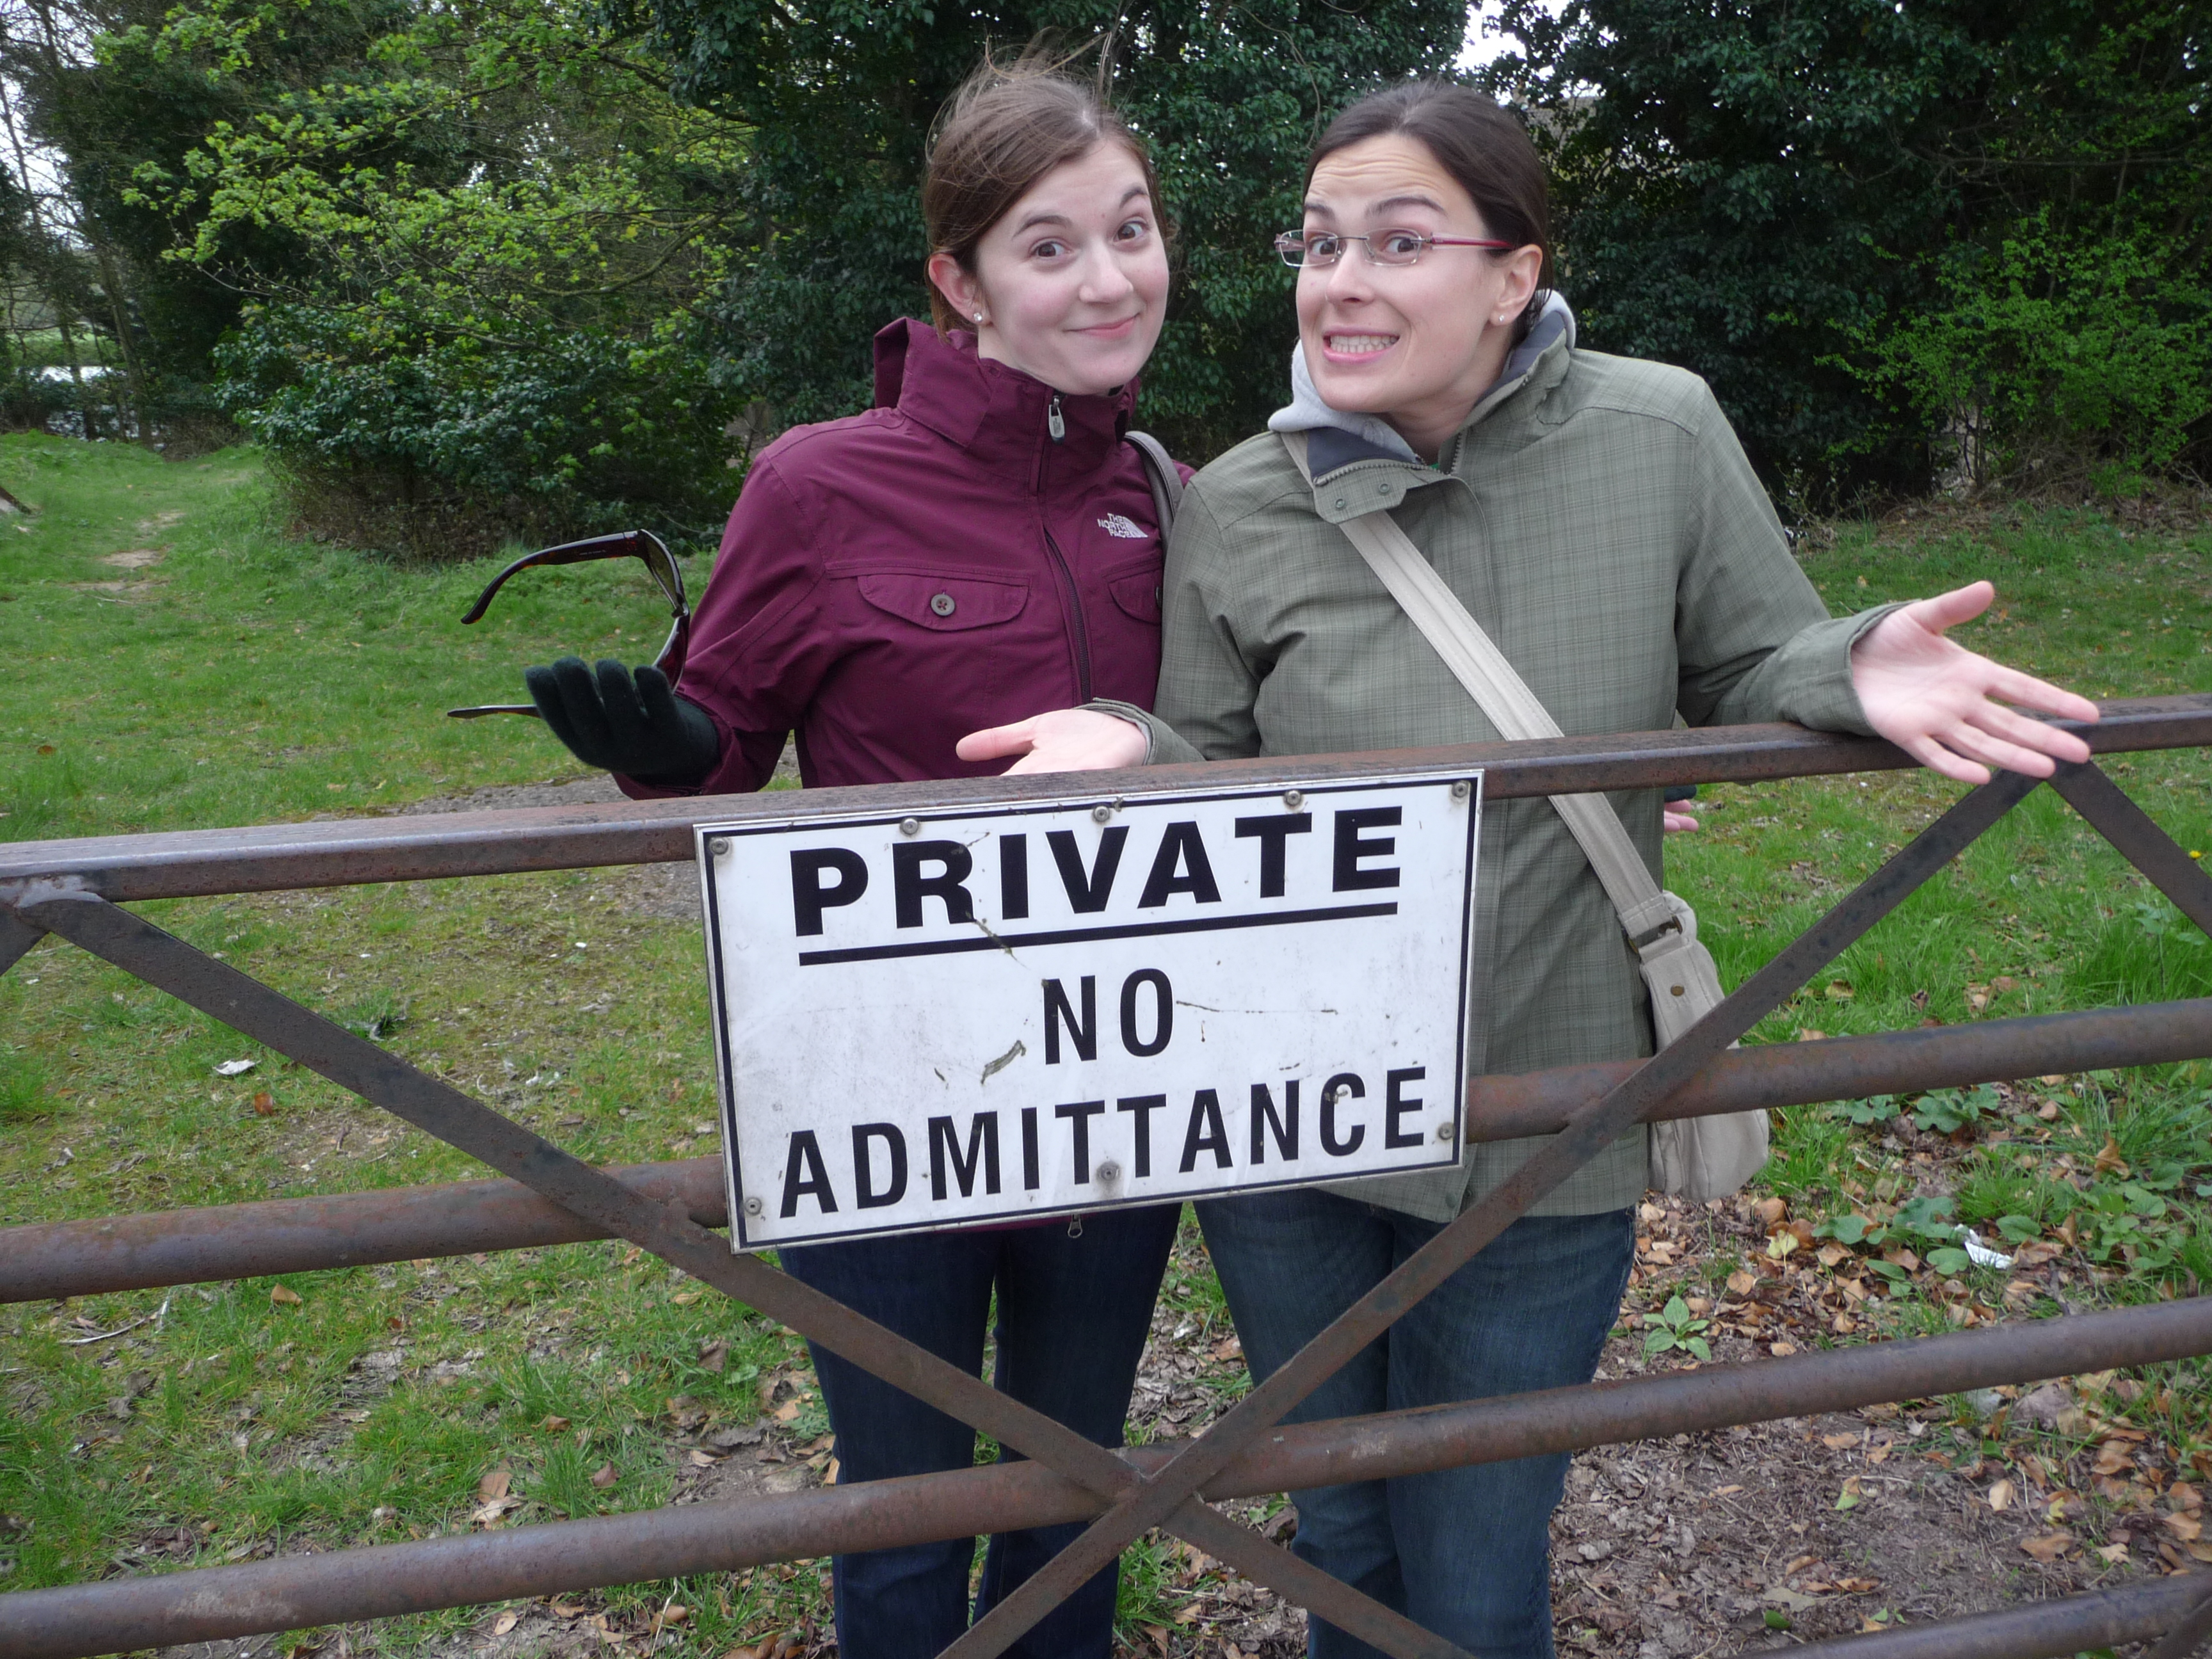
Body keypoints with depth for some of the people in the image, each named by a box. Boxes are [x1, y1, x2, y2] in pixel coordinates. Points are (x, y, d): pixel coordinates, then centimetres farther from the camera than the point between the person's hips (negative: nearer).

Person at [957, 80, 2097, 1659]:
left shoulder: (1663, 437, -10)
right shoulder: (1240, 505, -7)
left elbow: (1751, 669, 2)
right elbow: (1216, 769, -1)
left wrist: (1856, 672, -19)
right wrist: (1125, 748, -22)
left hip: (1545, 1138, -1)